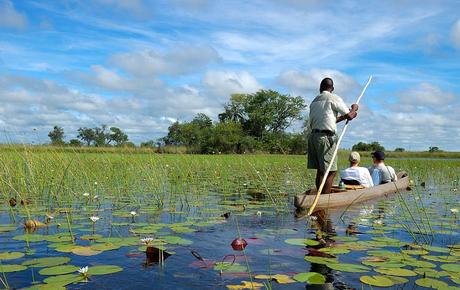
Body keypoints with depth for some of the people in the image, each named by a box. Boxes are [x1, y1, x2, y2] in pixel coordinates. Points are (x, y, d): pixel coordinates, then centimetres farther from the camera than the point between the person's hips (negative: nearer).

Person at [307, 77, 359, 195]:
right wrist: (354, 108, 17)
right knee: (331, 171, -5)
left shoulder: (314, 101, 19)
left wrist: (342, 117, 24)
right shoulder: (334, 98, -3)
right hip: (326, 137, -8)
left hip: (313, 136, 8)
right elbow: (349, 116, -3)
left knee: (320, 171, 11)